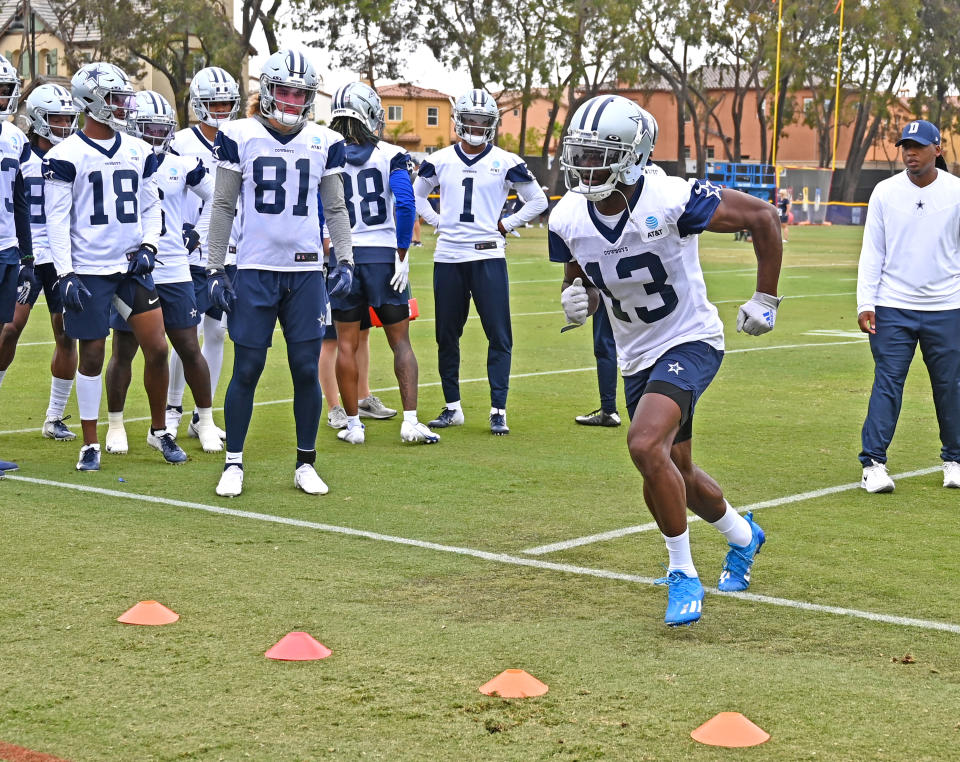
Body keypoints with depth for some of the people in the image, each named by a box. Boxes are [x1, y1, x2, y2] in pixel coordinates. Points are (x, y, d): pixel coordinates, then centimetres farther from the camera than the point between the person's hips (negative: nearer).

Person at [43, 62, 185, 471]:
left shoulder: (138, 152, 9)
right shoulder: (66, 156, -6)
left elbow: (151, 206, 16)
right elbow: (57, 219, -8)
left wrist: (148, 246, -2)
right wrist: (66, 274, -13)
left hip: (132, 267, 4)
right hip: (88, 270, -4)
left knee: (157, 348, 1)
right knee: (92, 355, 2)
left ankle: (159, 430, 19)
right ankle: (90, 444, 13)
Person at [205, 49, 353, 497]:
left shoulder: (325, 142, 7)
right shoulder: (239, 137, 0)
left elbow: (336, 208, 13)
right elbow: (222, 207, 3)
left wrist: (345, 262, 0)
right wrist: (215, 270, -1)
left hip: (307, 271, 2)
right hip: (255, 270, -2)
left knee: (306, 369, 2)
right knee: (247, 369, 0)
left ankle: (306, 463, 15)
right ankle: (233, 464, 12)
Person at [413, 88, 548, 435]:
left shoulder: (505, 162, 0)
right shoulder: (439, 161, 6)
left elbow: (537, 201, 8)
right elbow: (416, 196, 21)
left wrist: (505, 225, 1)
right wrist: (440, 223, 8)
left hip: (488, 256, -2)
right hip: (448, 257, 2)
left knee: (499, 336, -5)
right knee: (447, 336, 8)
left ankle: (498, 411, -1)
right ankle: (452, 407, 19)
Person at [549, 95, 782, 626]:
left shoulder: (672, 200, -25)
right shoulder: (568, 219, -9)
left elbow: (762, 217, -15)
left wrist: (765, 300, -9)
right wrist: (577, 298, -15)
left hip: (690, 341, -7)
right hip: (637, 356, 7)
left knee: (645, 445, -28)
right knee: (674, 475, 18)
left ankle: (682, 576, -10)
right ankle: (743, 536, 50)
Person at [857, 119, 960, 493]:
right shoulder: (885, 192, 2)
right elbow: (872, 252, 4)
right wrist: (865, 303, -4)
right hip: (892, 307, 0)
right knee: (887, 383, -5)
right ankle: (873, 463, -2)